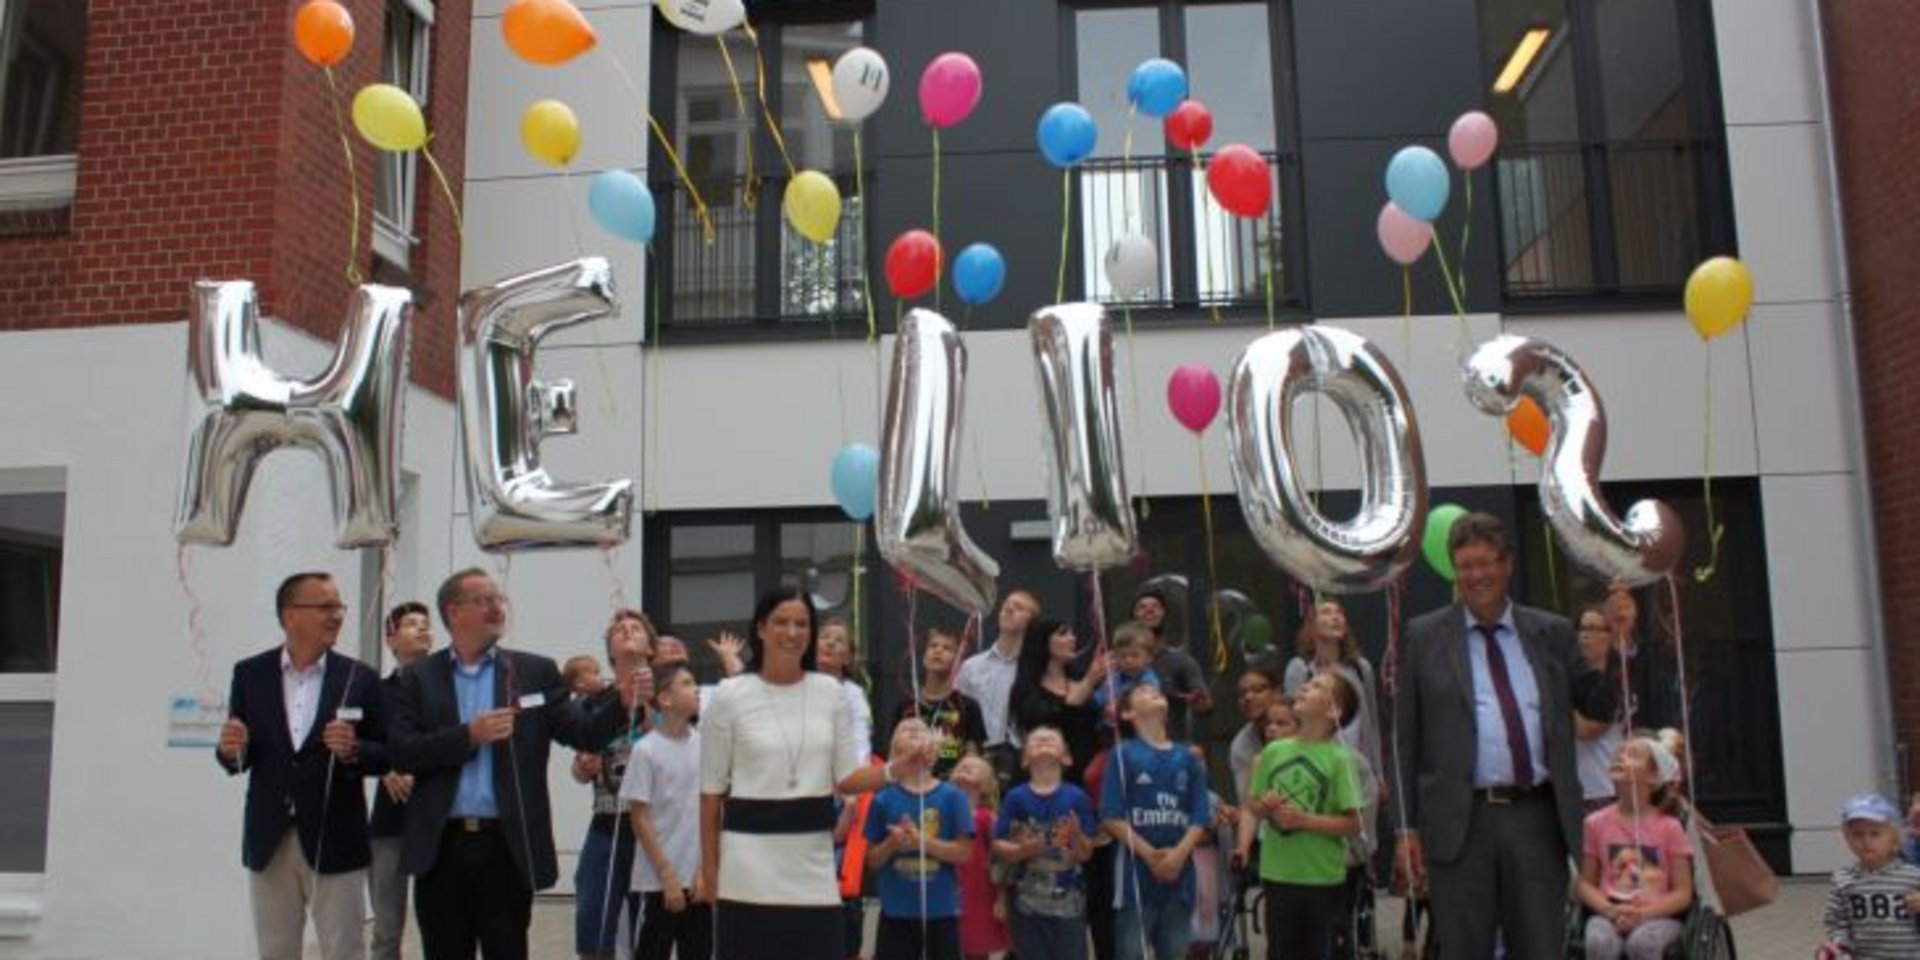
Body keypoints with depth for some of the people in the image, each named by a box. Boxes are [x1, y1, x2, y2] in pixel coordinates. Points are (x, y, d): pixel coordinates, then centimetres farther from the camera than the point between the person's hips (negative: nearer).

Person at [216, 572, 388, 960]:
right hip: (269, 842, 2)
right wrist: (230, 750, -17)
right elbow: (236, 758, 5)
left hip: (335, 842, -1)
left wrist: (353, 751, -21)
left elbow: (387, 756, -1)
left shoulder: (360, 678, -2)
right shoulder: (249, 674, 2)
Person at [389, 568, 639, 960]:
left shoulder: (535, 671, 5)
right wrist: (468, 736, -15)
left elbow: (583, 733, -3)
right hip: (440, 846, 1)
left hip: (507, 845, 0)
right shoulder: (420, 677, 5)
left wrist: (621, 702, -21)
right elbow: (402, 753, -4)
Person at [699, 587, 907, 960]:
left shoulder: (830, 692, 5)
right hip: (751, 855, -3)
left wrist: (894, 768, -13)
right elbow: (711, 791, -1)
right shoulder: (730, 696, -4)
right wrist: (709, 870, -1)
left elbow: (847, 779, 6)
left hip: (813, 856, 3)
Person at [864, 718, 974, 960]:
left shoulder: (951, 796, -2)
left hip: (942, 910, 0)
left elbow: (964, 853, -6)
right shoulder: (884, 799, 1)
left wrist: (922, 841, -18)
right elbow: (872, 861, 4)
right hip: (896, 910, 0)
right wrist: (892, 844, -16)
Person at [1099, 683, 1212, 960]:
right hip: (1136, 870, -4)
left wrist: (1179, 854, -11)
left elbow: (1201, 816, 5)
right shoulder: (1124, 754, -1)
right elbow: (1112, 816, -7)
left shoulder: (1188, 758, 10)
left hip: (1179, 872, 4)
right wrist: (1150, 854, -14)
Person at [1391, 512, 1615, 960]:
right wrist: (1406, 827, -2)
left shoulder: (1552, 633, 12)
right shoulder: (1423, 637, 4)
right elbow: (1404, 739, 3)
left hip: (1538, 820, 2)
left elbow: (1599, 705, 7)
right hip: (1460, 821, -2)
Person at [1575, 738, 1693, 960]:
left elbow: (1683, 893, -1)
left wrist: (1643, 914, -17)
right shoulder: (1597, 823, 4)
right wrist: (1610, 911, -13)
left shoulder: (1669, 827, -1)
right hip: (1609, 915, 1)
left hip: (1658, 917, -1)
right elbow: (1585, 884, 7)